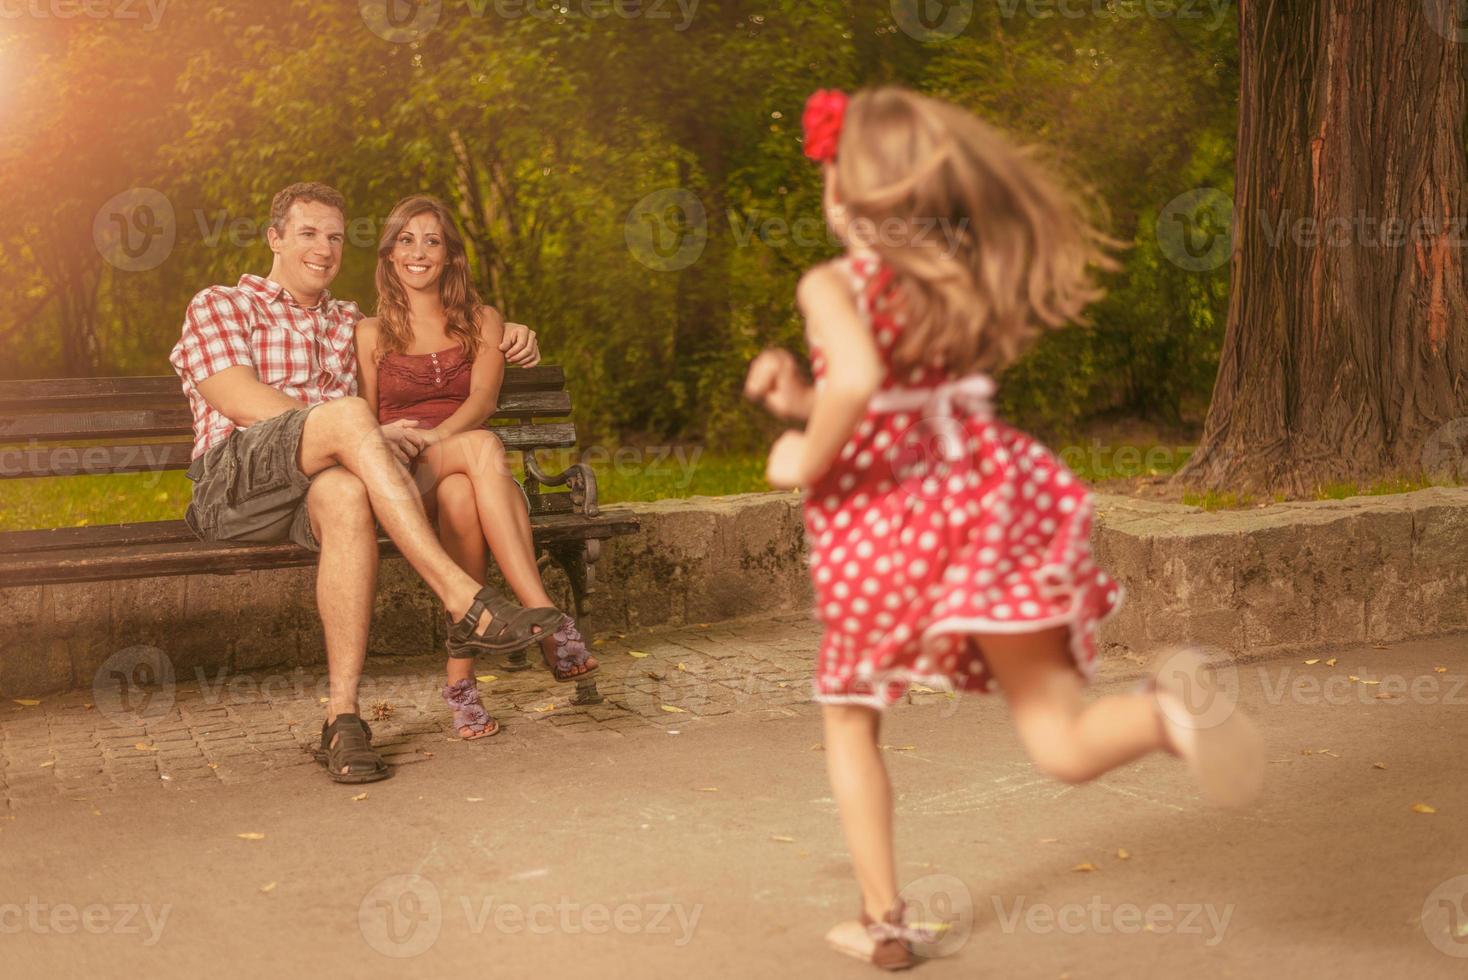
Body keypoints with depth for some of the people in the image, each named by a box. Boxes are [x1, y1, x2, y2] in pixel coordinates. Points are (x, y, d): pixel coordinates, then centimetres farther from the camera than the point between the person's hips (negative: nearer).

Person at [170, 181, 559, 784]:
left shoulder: (351, 324, 31)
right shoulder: (218, 307, 15)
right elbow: (241, 401, -3)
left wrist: (506, 341, 14)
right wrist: (369, 434, -12)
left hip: (326, 479, 3)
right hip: (232, 482, -3)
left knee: (348, 496, -38)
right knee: (347, 415, -34)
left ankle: (342, 717, -41)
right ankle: (463, 600, -43)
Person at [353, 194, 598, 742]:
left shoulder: (482, 322, 18)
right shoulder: (371, 333, 17)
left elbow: (482, 399, -1)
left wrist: (436, 434, -22)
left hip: (466, 476, 1)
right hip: (403, 482, -1)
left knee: (460, 496, -39)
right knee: (484, 448, -37)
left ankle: (462, 679, -44)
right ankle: (548, 620, -49)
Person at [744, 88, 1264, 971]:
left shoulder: (832, 284, -7)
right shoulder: (957, 278, 12)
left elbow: (860, 380, -28)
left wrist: (806, 456, -12)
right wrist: (805, 397, 19)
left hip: (878, 537, -4)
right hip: (982, 502, 4)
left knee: (849, 723, 22)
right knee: (1064, 748, 0)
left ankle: (885, 922, 21)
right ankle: (1169, 710, -32)